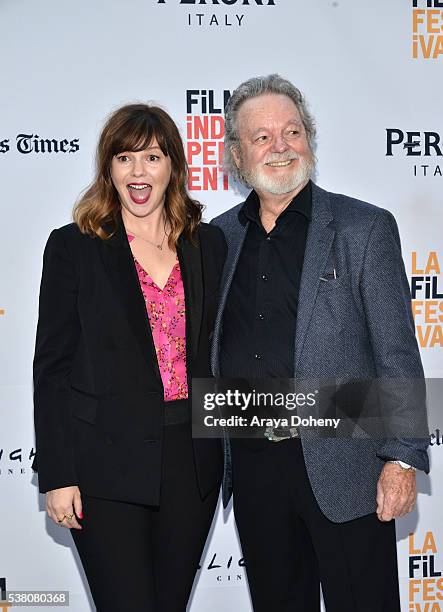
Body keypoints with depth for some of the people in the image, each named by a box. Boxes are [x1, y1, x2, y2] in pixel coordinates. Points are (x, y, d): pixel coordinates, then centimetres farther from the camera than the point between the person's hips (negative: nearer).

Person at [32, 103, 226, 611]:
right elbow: (52, 366, -3)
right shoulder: (73, 247, -2)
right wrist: (57, 475, -7)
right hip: (108, 466, -3)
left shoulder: (209, 245, 7)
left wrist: (229, 451, 10)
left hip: (193, 459, 4)